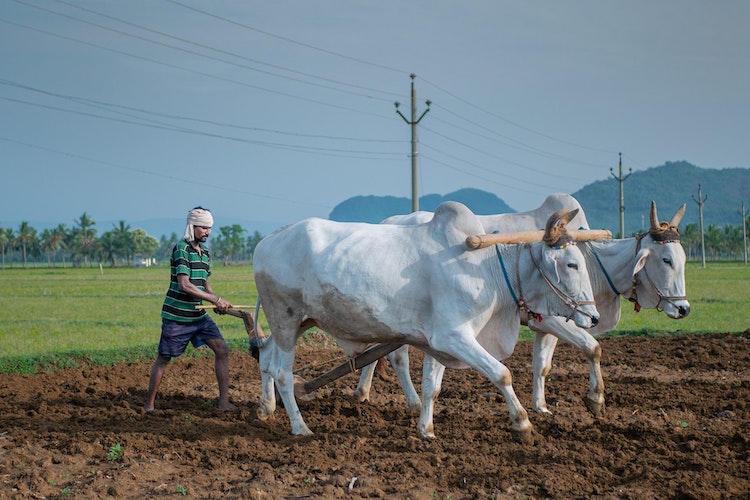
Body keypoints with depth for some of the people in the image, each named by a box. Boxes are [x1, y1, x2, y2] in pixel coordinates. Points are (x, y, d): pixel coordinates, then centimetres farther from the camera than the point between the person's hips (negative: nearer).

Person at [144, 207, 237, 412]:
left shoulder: (205, 252, 10)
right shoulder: (181, 249, -15)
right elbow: (184, 285, -24)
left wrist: (218, 303, 2)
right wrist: (216, 299, -23)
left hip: (199, 315, 7)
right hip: (176, 316, -7)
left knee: (222, 348, -4)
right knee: (164, 358, 2)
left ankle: (224, 401, -1)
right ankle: (149, 405, 15)